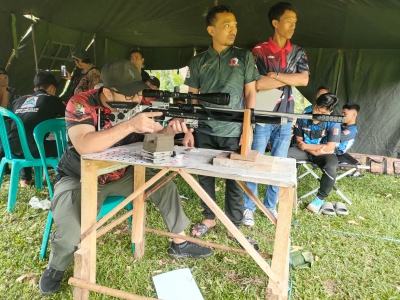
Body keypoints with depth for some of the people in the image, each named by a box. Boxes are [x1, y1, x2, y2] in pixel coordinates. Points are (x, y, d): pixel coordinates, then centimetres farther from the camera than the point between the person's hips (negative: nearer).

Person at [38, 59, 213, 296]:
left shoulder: (138, 104, -9)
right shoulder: (81, 104, -25)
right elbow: (84, 146, -41)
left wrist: (171, 129, -30)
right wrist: (130, 125, -48)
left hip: (120, 174, 6)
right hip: (78, 178, -5)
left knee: (166, 186, -3)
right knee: (71, 236, -28)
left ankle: (180, 243, 17)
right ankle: (55, 268, 10)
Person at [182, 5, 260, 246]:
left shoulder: (244, 57, 3)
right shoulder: (198, 62, 6)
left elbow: (251, 94, 2)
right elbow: (192, 98, 8)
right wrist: (188, 130, 2)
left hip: (233, 132, -2)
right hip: (204, 132, 2)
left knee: (235, 180, 5)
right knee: (205, 176, 11)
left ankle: (235, 226, 21)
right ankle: (209, 218, 29)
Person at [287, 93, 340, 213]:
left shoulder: (334, 123, -17)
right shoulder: (303, 118, -10)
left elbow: (329, 148, -21)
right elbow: (299, 141, -2)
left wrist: (305, 146, -16)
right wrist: (315, 150, -16)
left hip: (324, 153, -2)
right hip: (304, 150, 3)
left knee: (331, 167, -35)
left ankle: (320, 198, -8)